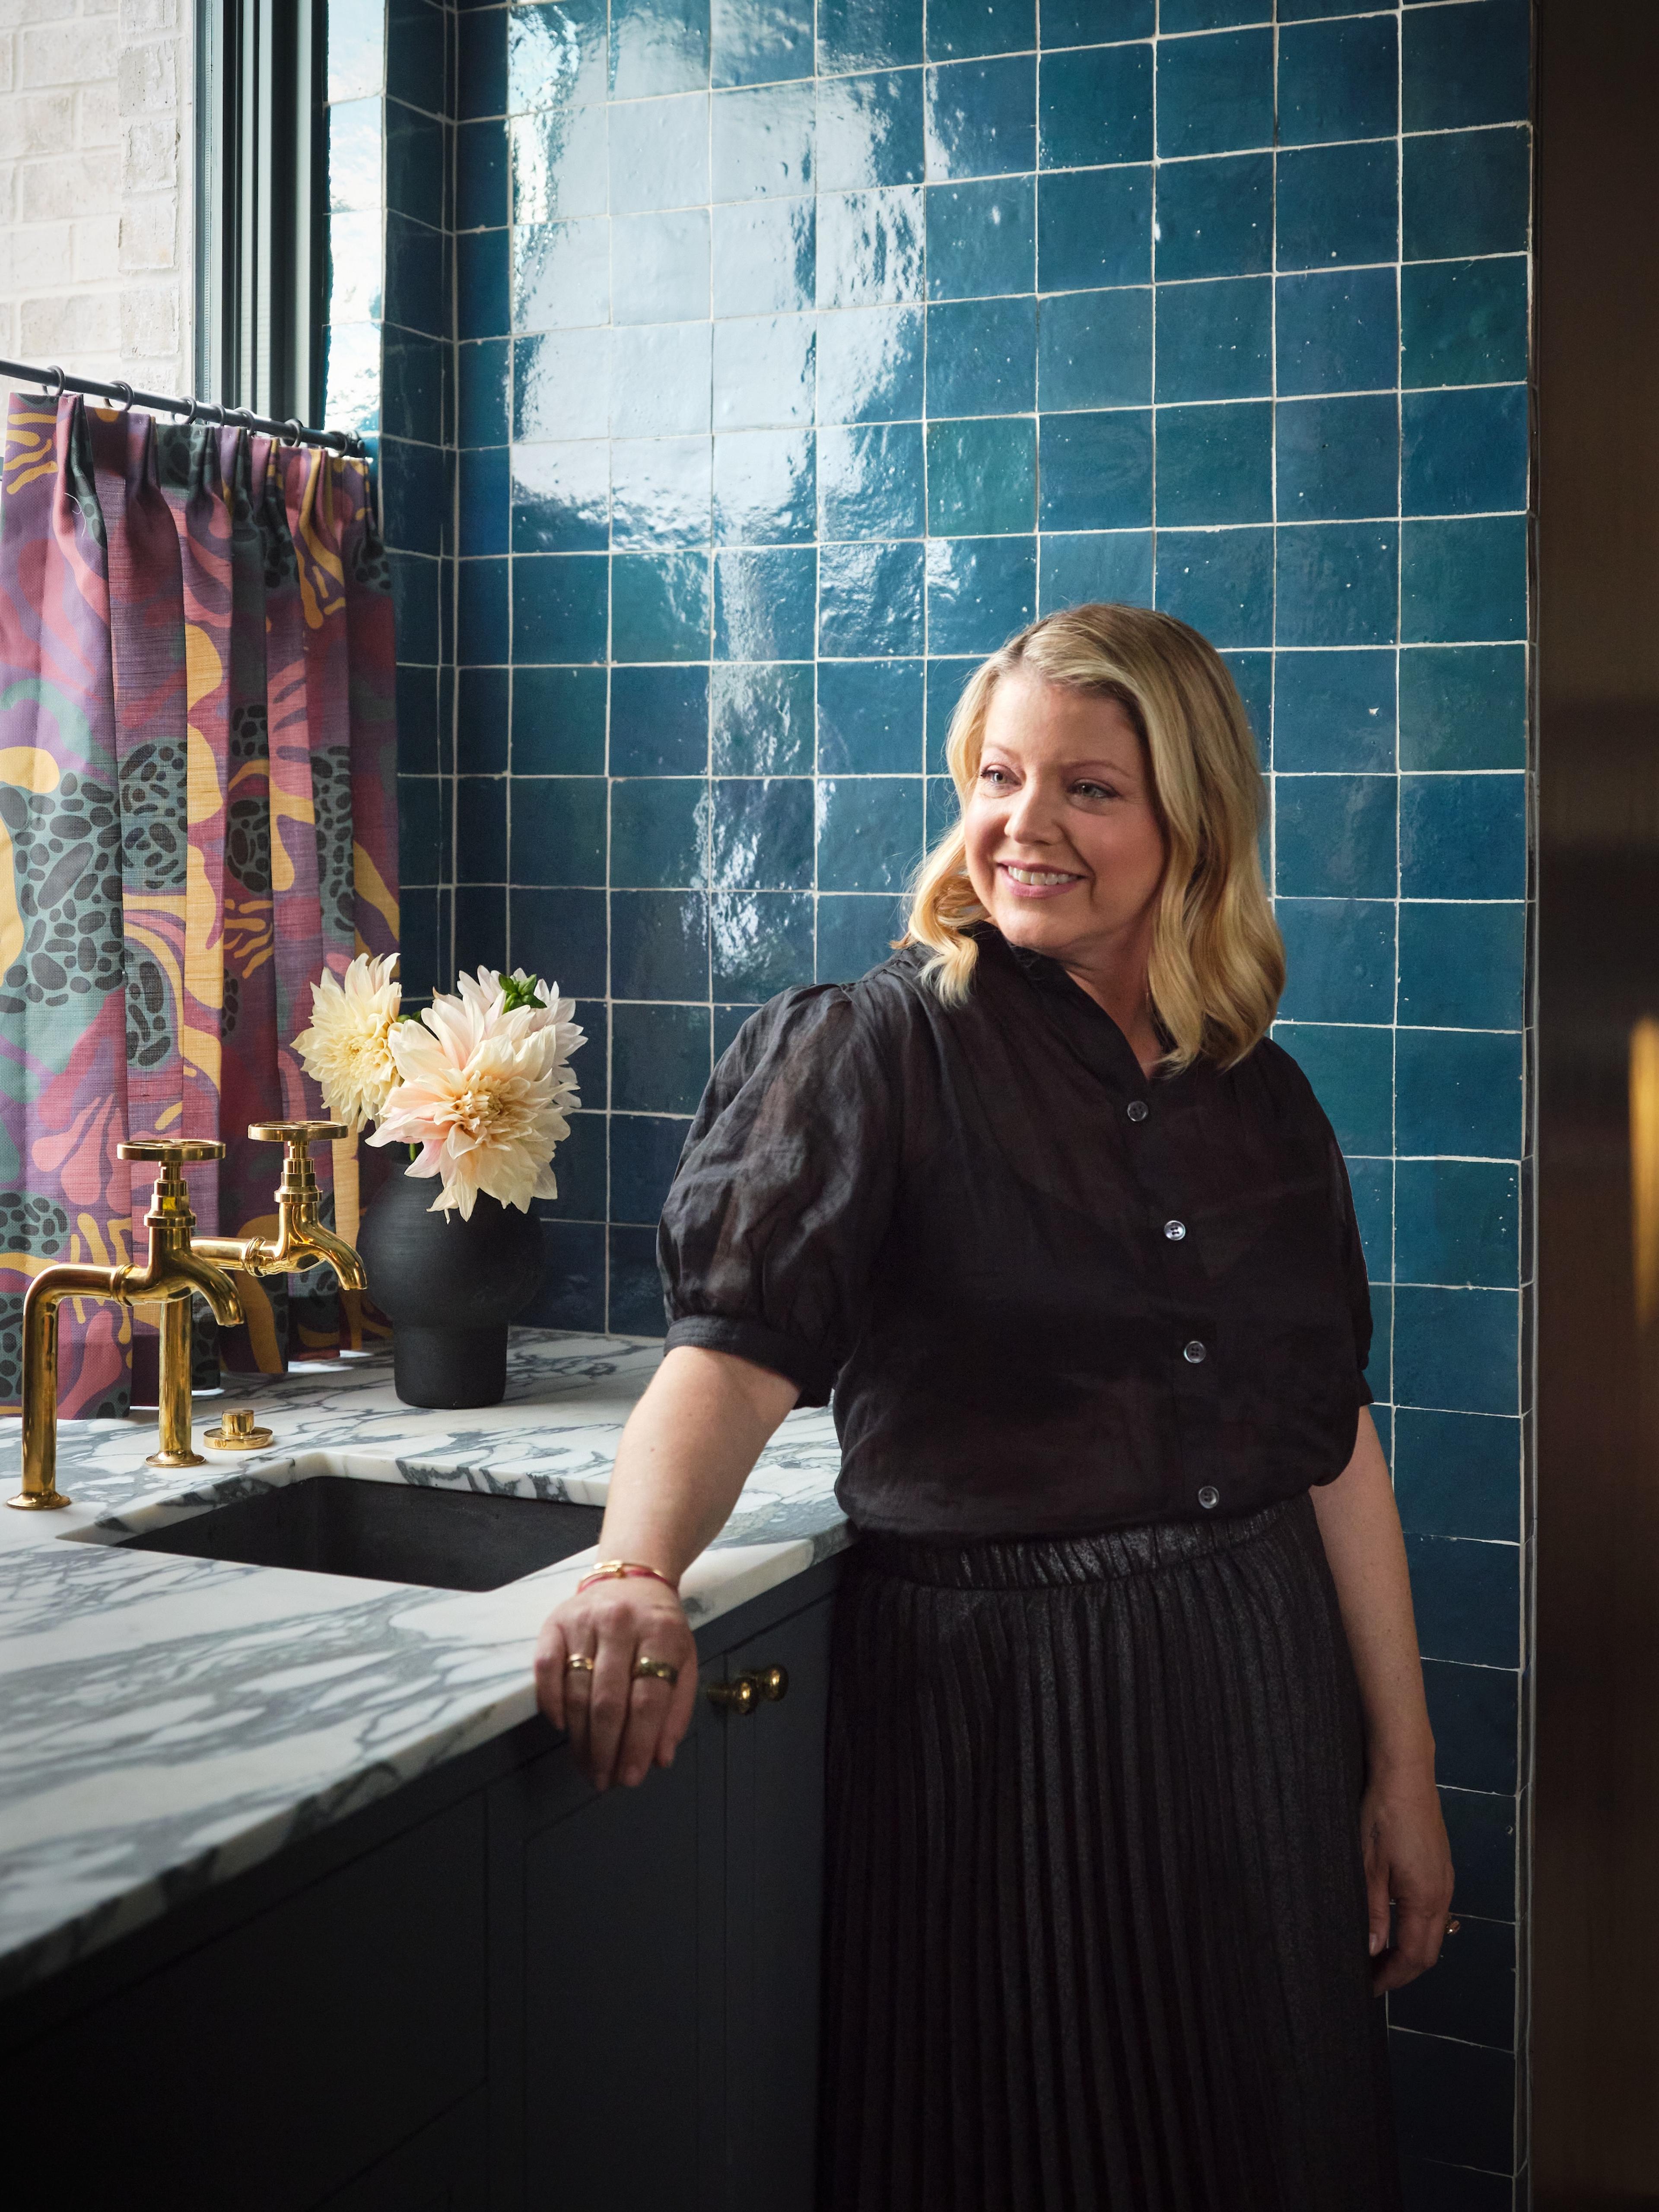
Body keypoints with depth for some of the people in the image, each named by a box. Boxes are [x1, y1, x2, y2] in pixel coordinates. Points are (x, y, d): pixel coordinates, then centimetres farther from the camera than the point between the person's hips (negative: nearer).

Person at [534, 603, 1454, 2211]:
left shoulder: (1258, 1097, 7)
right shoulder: (869, 1050, -7)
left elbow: (1334, 1440, 9)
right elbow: (734, 1350, -19)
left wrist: (1404, 1769, 9)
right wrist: (639, 1572, -39)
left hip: (1258, 1704, 5)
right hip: (987, 1701, -4)